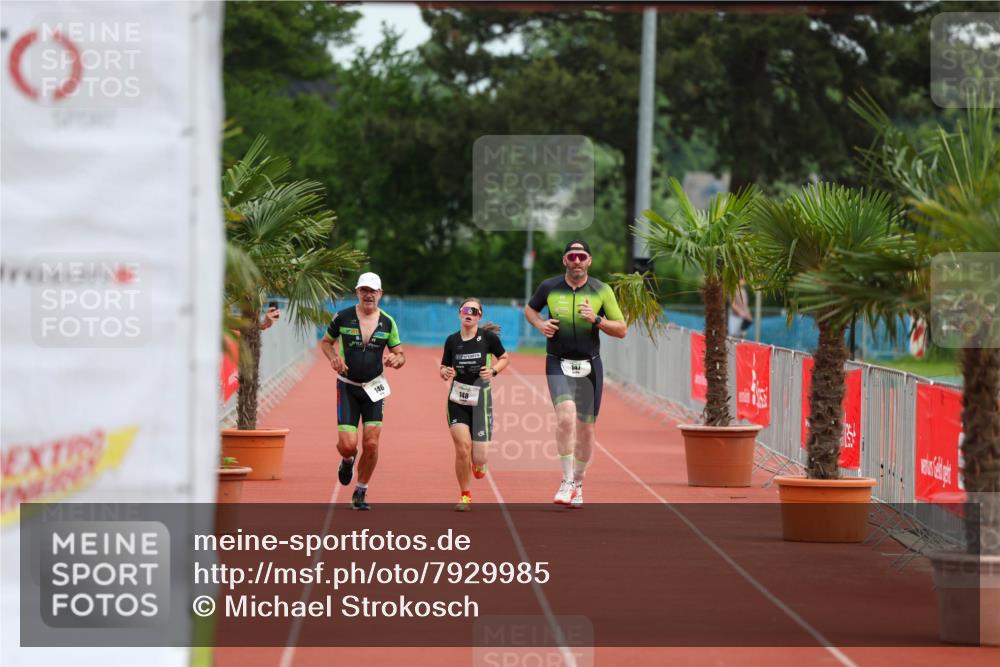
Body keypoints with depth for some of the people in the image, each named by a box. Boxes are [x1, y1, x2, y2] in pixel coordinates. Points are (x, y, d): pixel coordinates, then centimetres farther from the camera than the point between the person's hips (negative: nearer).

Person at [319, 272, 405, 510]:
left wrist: (396, 359, -18)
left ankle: (361, 491, 13)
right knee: (348, 444, -10)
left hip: (373, 388, 1)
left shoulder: (388, 322, 0)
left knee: (371, 444, -6)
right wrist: (333, 357, -11)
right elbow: (326, 342, 10)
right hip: (347, 386, -1)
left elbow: (400, 354, 7)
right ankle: (347, 460, 29)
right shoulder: (343, 318, -5)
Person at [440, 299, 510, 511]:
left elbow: (504, 358, 7)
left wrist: (493, 370, -12)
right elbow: (443, 368, 11)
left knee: (478, 458, -4)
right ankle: (465, 496, 6)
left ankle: (478, 464, 37)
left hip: (480, 400, -1)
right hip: (457, 400, 1)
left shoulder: (488, 337, -7)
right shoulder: (452, 340, 0)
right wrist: (445, 372, -13)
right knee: (462, 448, -13)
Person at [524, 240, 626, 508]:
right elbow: (530, 308, 20)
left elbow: (622, 330, 1)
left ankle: (578, 484, 26)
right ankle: (567, 481, -16)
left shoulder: (602, 291, -1)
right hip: (558, 365, -2)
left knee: (586, 428, 6)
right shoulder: (549, 287, 0)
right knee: (565, 415, -24)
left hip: (589, 366, 2)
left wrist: (596, 320, -16)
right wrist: (540, 324, -1)